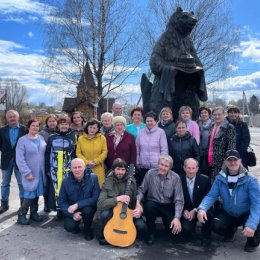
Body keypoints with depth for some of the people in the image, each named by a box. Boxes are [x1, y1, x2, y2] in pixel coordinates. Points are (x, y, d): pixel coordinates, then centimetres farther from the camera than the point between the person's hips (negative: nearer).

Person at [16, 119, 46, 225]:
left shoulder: (41, 138, 5)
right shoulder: (22, 140, -9)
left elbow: (45, 153, 9)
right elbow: (19, 159, -13)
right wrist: (27, 172, -17)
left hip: (40, 172, 5)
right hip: (30, 173, -4)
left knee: (37, 193, 13)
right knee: (30, 194, -4)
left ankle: (33, 213, 28)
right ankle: (21, 215, 13)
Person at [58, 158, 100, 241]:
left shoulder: (93, 178, -19)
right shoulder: (66, 181, -12)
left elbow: (96, 197, -23)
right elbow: (61, 201, -6)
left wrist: (77, 205, -30)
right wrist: (73, 214, -20)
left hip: (88, 207, -1)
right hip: (71, 210, 1)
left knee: (87, 210, -33)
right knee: (69, 227, -23)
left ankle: (87, 230, -1)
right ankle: (76, 226, 16)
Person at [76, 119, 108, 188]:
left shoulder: (102, 138, 5)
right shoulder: (81, 138, 6)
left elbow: (104, 152, 1)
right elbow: (78, 153, 3)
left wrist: (95, 161, -9)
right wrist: (87, 162, -9)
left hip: (98, 168, 0)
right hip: (85, 168, 1)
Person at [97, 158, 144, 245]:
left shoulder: (131, 181, -6)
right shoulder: (108, 183, -13)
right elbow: (100, 204, -24)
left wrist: (139, 209, -23)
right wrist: (117, 199, -34)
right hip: (112, 210, -2)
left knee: (139, 224, -24)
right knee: (105, 214, -34)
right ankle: (104, 237, -3)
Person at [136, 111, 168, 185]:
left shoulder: (161, 132, -4)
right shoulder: (141, 132, 6)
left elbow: (164, 150, -2)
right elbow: (137, 149, 12)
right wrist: (137, 162, 8)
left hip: (156, 166, -3)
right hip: (143, 166, 4)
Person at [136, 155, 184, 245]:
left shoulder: (175, 177, -11)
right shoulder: (150, 173, -10)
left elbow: (179, 200, -11)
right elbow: (141, 190, -3)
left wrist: (177, 218, -21)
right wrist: (138, 203, -22)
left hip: (168, 206, 0)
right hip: (153, 204, 0)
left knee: (174, 229, -19)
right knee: (149, 205, -34)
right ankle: (151, 232, -6)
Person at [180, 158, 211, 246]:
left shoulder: (205, 179, -7)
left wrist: (195, 210, -20)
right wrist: (184, 211, -16)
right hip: (187, 212, 0)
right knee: (186, 229, -26)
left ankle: (205, 237, -8)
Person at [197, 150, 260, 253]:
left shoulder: (250, 180, -21)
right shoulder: (220, 178, -11)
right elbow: (211, 196, -14)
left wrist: (251, 224, -44)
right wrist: (202, 208, -37)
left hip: (246, 214, -2)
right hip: (228, 213, 3)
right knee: (215, 225, -24)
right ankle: (230, 230, 16)